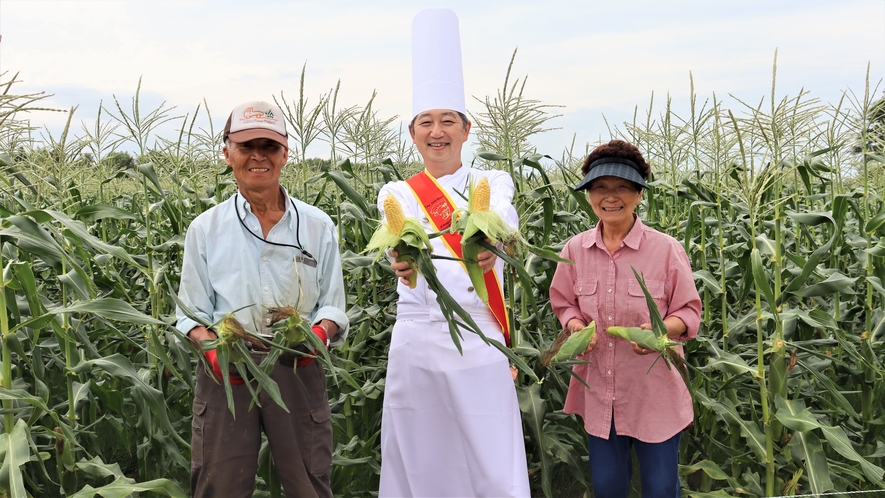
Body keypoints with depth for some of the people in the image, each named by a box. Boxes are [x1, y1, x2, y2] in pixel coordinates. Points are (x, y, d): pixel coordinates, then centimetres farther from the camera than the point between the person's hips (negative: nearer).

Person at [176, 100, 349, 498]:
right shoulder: (205, 229, 3)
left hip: (297, 370, 0)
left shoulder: (318, 226, 2)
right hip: (226, 372, 0)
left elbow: (332, 305, 6)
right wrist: (212, 347, -15)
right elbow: (193, 313, 5)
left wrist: (318, 334, -16)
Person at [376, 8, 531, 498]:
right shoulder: (397, 195, 5)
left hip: (480, 341, -1)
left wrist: (489, 245, -45)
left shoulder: (492, 183, 3)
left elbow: (502, 220, -21)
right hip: (417, 342, 1)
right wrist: (404, 260, -43)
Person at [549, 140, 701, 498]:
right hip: (598, 390, 3)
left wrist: (661, 329, -24)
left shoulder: (667, 249, -11)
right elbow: (564, 304, 9)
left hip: (655, 392, -2)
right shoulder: (574, 250, -2)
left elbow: (689, 311, -3)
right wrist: (576, 327, -13)